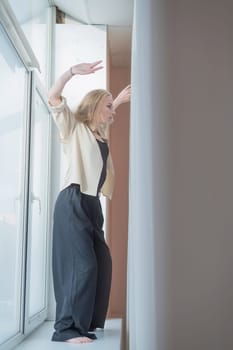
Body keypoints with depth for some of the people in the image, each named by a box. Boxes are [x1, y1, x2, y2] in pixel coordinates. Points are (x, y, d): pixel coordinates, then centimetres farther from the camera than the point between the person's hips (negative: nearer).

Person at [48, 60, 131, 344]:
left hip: (92, 204, 8)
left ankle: (86, 323, 12)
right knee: (82, 264, -13)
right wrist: (73, 71, -22)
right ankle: (66, 328, -8)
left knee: (101, 262, 5)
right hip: (73, 202, -8)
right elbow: (53, 98, -10)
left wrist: (118, 101, 33)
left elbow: (106, 115, 44)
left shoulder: (100, 134, 21)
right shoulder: (74, 127, 2)